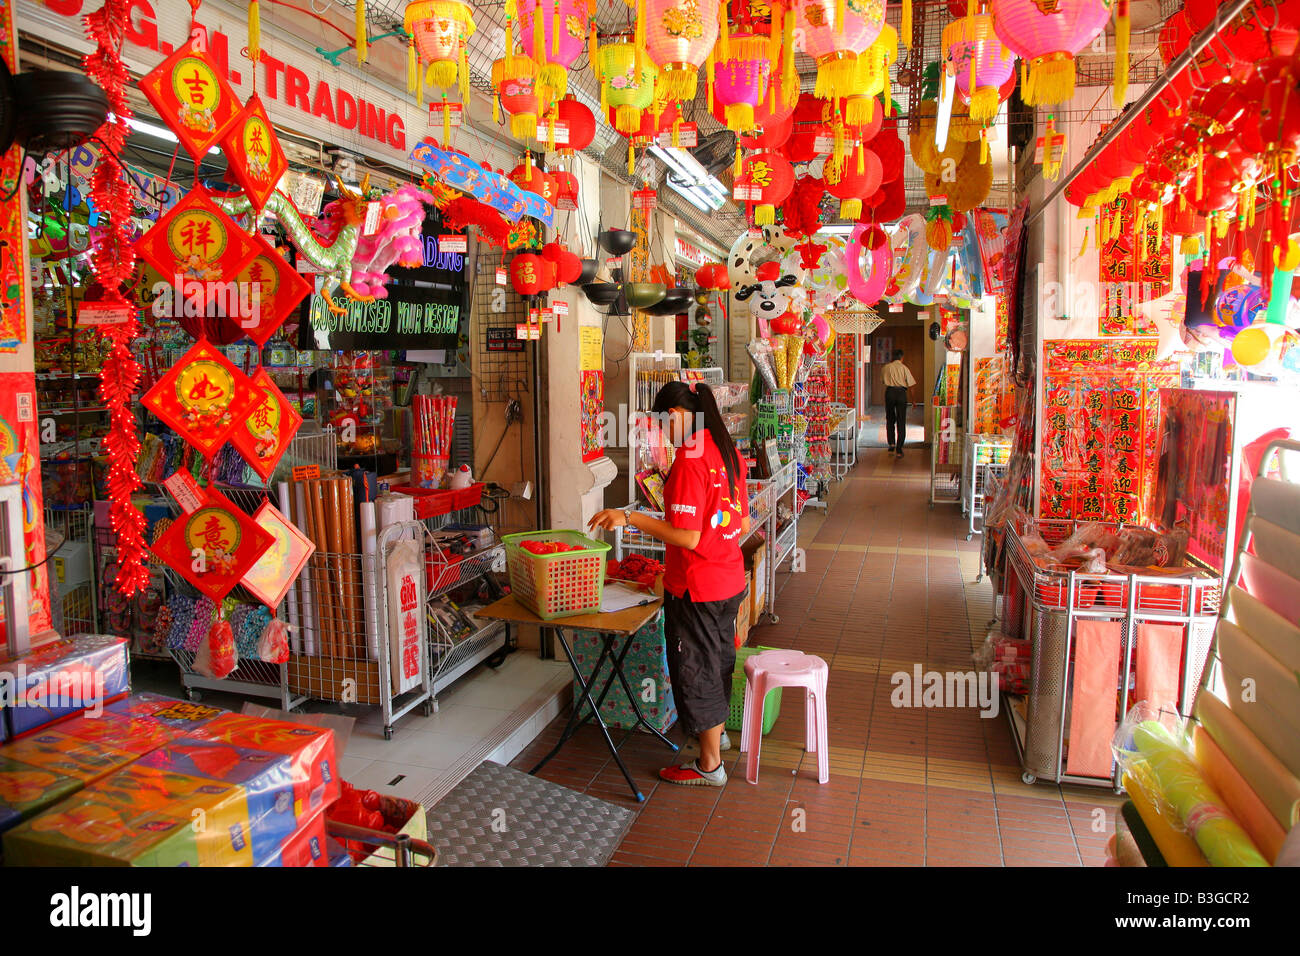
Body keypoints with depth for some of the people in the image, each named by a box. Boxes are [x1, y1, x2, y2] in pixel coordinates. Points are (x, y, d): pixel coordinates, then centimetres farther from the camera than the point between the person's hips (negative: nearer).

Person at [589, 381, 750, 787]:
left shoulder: (688, 459, -23)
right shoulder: (728, 452, 4)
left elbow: (687, 537, -26)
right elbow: (743, 525, 10)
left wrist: (631, 517, -21)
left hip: (696, 586, -9)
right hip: (730, 580, 9)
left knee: (695, 667, 7)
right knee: (718, 658, 25)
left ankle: (709, 765, 22)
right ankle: (716, 732, 46)